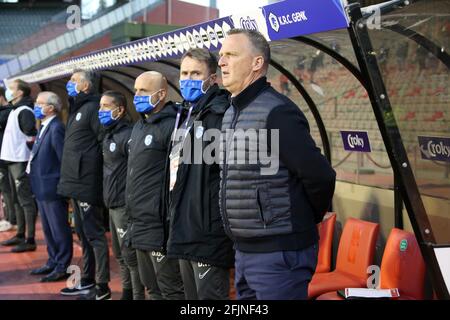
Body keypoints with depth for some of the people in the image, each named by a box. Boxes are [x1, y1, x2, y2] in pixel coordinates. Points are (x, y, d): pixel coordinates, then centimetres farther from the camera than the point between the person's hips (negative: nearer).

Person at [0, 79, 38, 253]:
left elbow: (31, 134, -21)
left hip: (20, 162, -10)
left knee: (26, 200, -7)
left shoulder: (24, 111, -13)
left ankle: (30, 240, -5)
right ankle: (20, 235, 26)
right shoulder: (14, 111, 16)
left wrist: (28, 154, -18)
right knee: (18, 199, 16)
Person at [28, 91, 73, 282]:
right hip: (42, 188, 10)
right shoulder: (44, 127, 13)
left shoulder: (56, 128, -17)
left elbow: (64, 158, -19)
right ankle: (53, 262, 29)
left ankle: (62, 267, 9)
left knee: (59, 229, 1)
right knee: (48, 229, 18)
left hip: (52, 188, -10)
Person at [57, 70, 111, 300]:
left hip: (87, 183, -10)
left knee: (94, 234, -4)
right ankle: (87, 282, 26)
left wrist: (93, 169, -13)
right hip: (75, 183, 10)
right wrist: (68, 177, 18)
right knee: (83, 234, 16)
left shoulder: (93, 108, -12)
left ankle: (102, 288, 2)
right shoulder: (77, 109, 17)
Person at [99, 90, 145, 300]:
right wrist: (108, 198, 16)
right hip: (113, 204, 10)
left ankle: (138, 296, 5)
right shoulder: (109, 135, 14)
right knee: (119, 254, 17)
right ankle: (127, 293, 29)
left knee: (130, 255, -4)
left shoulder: (127, 135, -15)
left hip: (125, 205, -9)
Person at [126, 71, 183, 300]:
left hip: (158, 225, -9)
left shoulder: (170, 126, -13)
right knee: (151, 287, 18)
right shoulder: (139, 126, 15)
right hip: (139, 224, 9)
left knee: (170, 290, -1)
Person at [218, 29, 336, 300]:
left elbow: (320, 177, -21)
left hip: (279, 254, -9)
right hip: (245, 252, 9)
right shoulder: (232, 112, 12)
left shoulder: (276, 112, -17)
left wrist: (303, 222, -3)